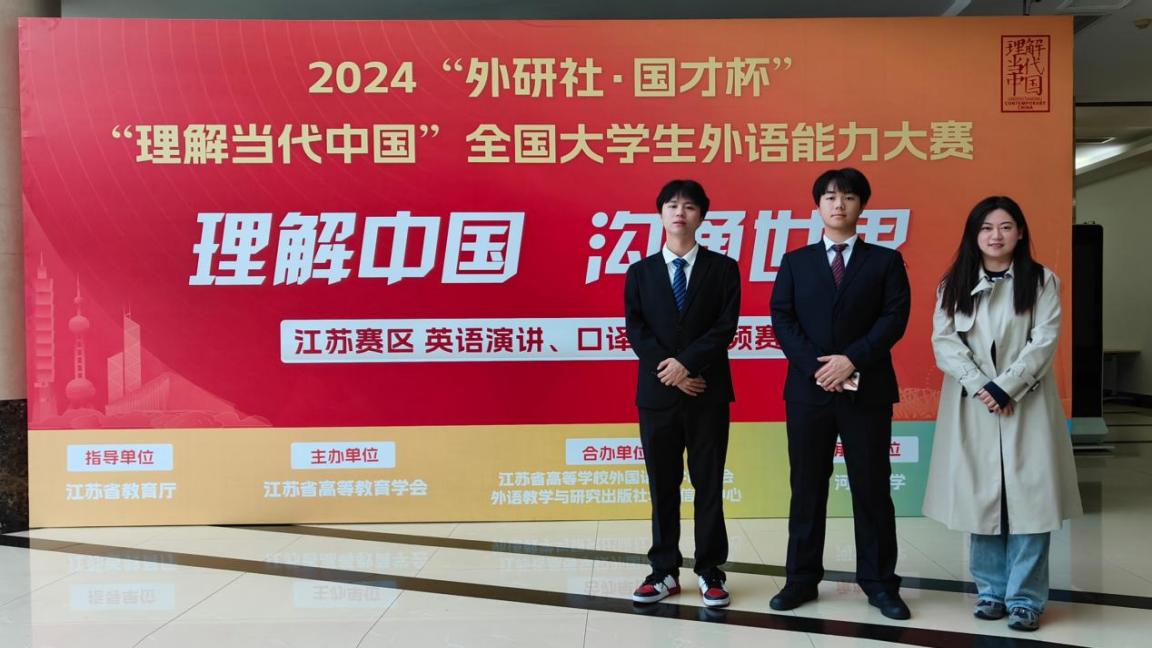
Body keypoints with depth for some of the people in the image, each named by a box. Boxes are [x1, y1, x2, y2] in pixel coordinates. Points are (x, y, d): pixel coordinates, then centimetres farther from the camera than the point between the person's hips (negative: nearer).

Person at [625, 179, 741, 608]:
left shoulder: (723, 269, 6)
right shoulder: (640, 272, 9)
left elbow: (725, 327, -5)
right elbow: (635, 329, 0)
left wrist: (686, 361, -16)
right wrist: (669, 371, -12)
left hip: (708, 392, -1)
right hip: (656, 392, 1)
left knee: (708, 484, 5)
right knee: (662, 486, 7)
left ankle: (710, 571, 15)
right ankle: (665, 571, 16)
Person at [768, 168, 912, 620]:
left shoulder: (885, 260, 7)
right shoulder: (795, 261, 10)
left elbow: (895, 317, -4)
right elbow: (782, 319, 1)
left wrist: (852, 359, -16)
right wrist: (816, 365, -12)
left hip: (868, 390, -1)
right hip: (808, 389, 1)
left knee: (871, 488, 5)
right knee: (807, 487, 7)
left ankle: (879, 583, 17)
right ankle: (802, 579, 17)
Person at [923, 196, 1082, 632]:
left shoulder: (1042, 281, 4)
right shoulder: (954, 284, 8)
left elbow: (1044, 343, -6)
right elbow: (943, 341, -1)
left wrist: (1003, 387, -16)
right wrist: (979, 386, -14)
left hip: (1026, 405, -1)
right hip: (971, 406, 2)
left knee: (1028, 498, -2)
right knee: (980, 497, 5)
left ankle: (1025, 598, 8)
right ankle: (991, 590, 17)